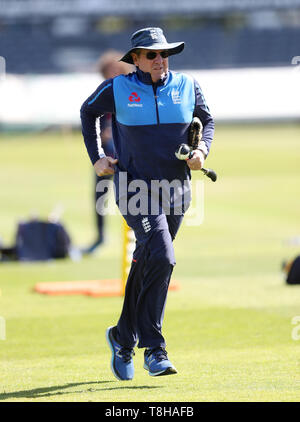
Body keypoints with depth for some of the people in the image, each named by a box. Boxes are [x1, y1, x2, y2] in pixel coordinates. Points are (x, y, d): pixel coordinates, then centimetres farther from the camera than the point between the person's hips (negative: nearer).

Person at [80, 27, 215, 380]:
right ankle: (154, 350, -19)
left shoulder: (187, 87, 3)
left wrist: (202, 149, -1)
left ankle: (123, 337, 33)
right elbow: (87, 111, 15)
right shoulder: (117, 89, -4)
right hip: (134, 188, -4)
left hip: (175, 189, 4)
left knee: (146, 266, 13)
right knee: (161, 257, -22)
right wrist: (95, 157, 9)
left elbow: (207, 120, 19)